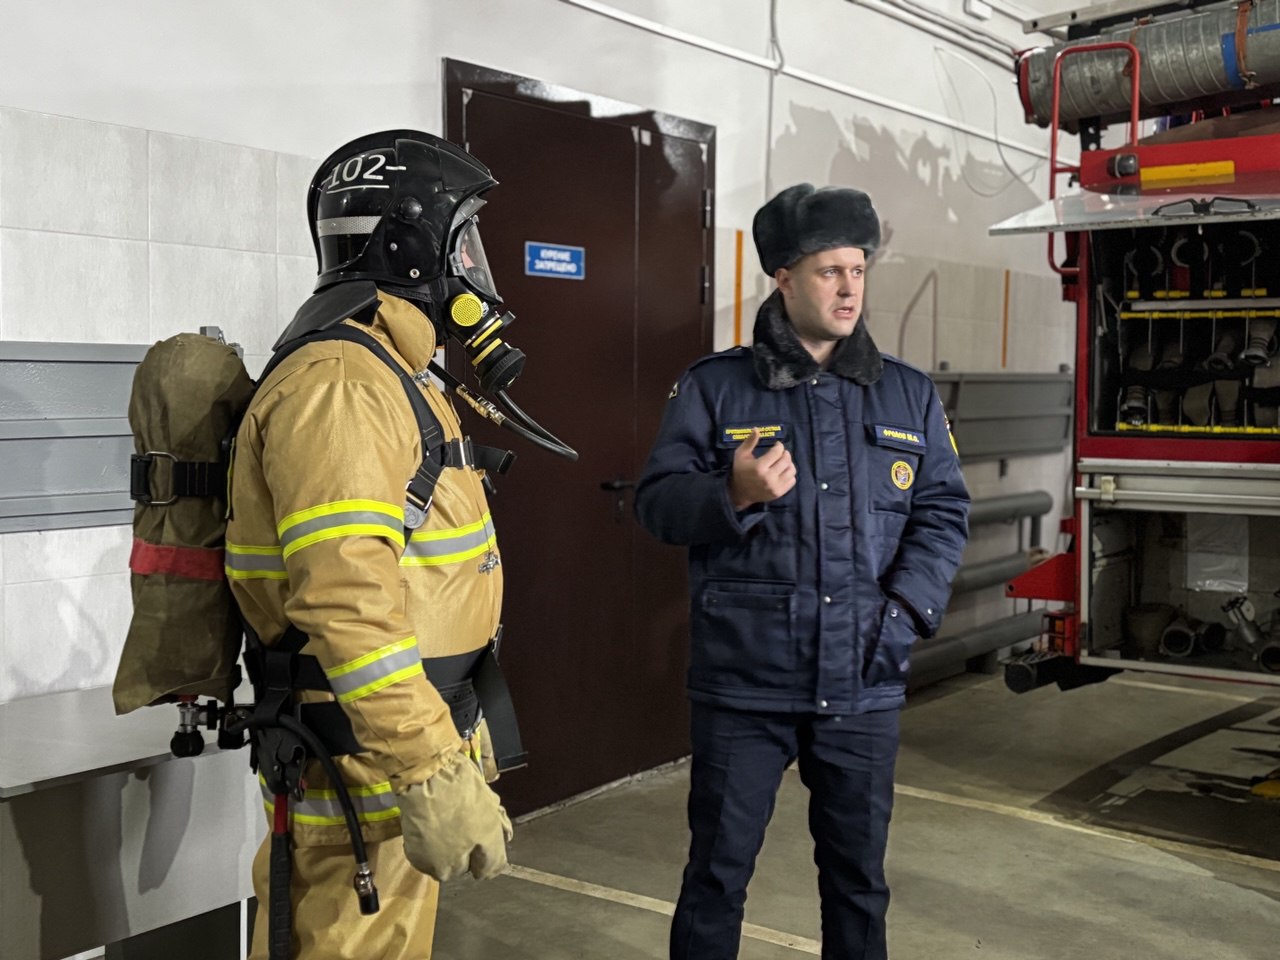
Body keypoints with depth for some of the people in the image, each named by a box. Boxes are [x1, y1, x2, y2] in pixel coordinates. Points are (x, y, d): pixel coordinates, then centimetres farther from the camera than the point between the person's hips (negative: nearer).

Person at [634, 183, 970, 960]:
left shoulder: (910, 395, 8)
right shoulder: (713, 386, -1)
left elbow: (944, 513, 6)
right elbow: (658, 501, -4)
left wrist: (906, 610, -8)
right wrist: (734, 494, -24)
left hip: (865, 686, 3)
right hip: (742, 683, -2)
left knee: (858, 873, 16)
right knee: (718, 870, 7)